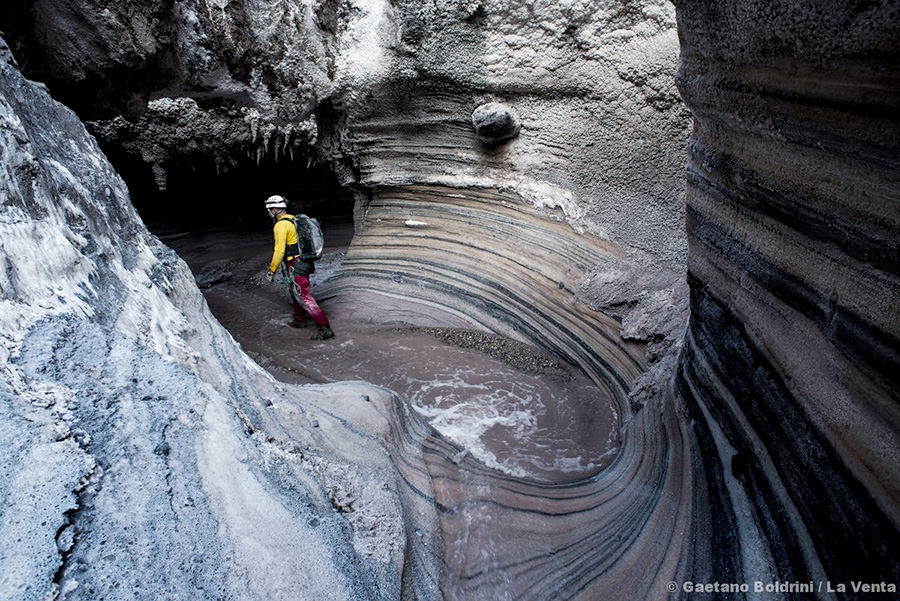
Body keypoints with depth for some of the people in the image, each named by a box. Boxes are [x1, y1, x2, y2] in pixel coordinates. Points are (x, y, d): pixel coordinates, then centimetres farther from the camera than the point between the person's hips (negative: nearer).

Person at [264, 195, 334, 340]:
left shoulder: (281, 225, -17)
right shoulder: (294, 220, 12)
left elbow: (279, 251, -20)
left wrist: (272, 270, -11)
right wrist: (311, 262, 26)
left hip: (296, 267, -10)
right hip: (305, 262, 10)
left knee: (304, 297, -9)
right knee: (295, 291, 26)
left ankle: (324, 328, -13)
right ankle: (299, 320, 42)